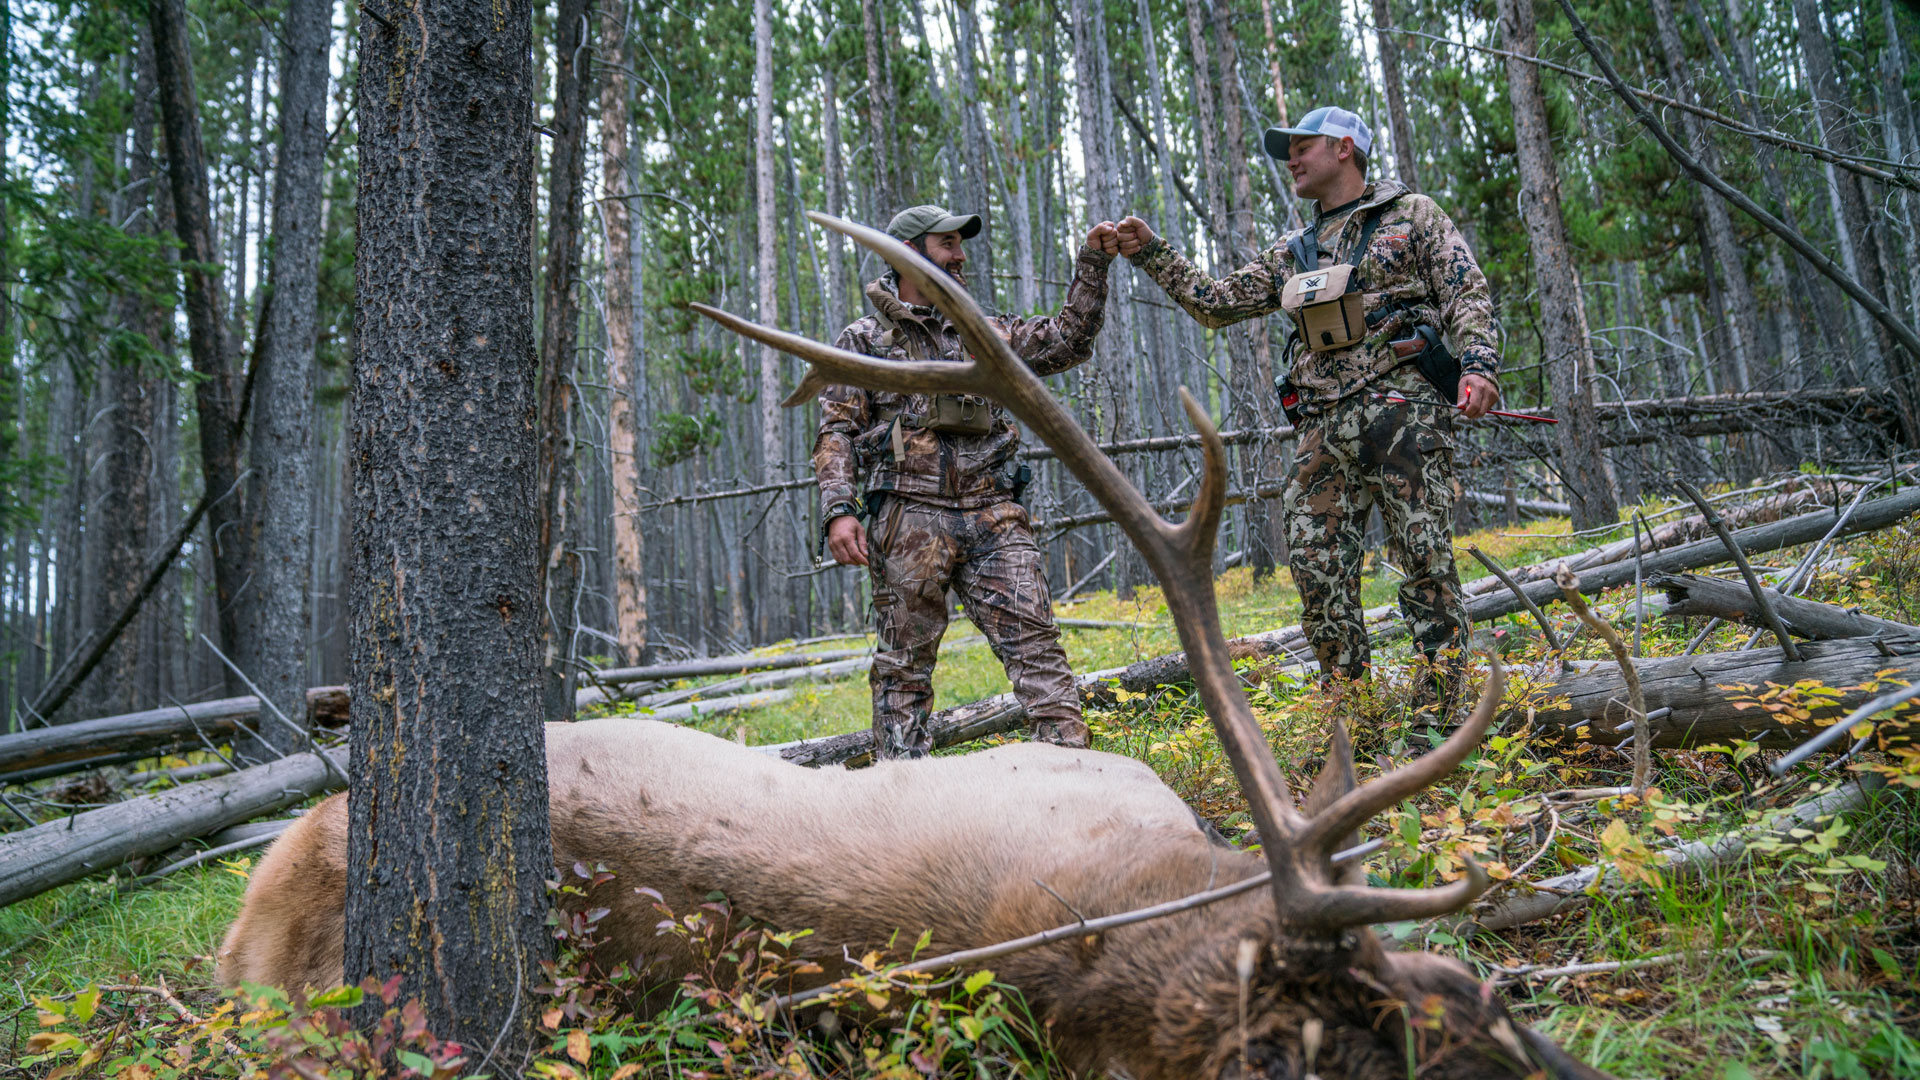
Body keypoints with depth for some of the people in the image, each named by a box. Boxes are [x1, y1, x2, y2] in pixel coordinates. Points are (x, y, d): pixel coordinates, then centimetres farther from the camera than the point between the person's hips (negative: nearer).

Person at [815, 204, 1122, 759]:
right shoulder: (863, 340, 11)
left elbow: (1067, 341, 16)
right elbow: (837, 433, 4)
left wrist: (1092, 263, 7)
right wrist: (838, 510, -10)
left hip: (993, 517, 3)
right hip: (909, 520, -3)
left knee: (1035, 642, -6)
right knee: (904, 663, 2)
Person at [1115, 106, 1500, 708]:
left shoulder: (1412, 214, 11)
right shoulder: (1293, 253, 25)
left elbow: (1467, 295, 3)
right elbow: (1215, 303, 24)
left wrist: (1478, 365, -15)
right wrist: (1150, 253, 17)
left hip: (1404, 413, -5)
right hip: (1323, 429, 5)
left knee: (1425, 561, -7)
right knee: (1316, 567, -2)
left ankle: (1442, 716, -1)